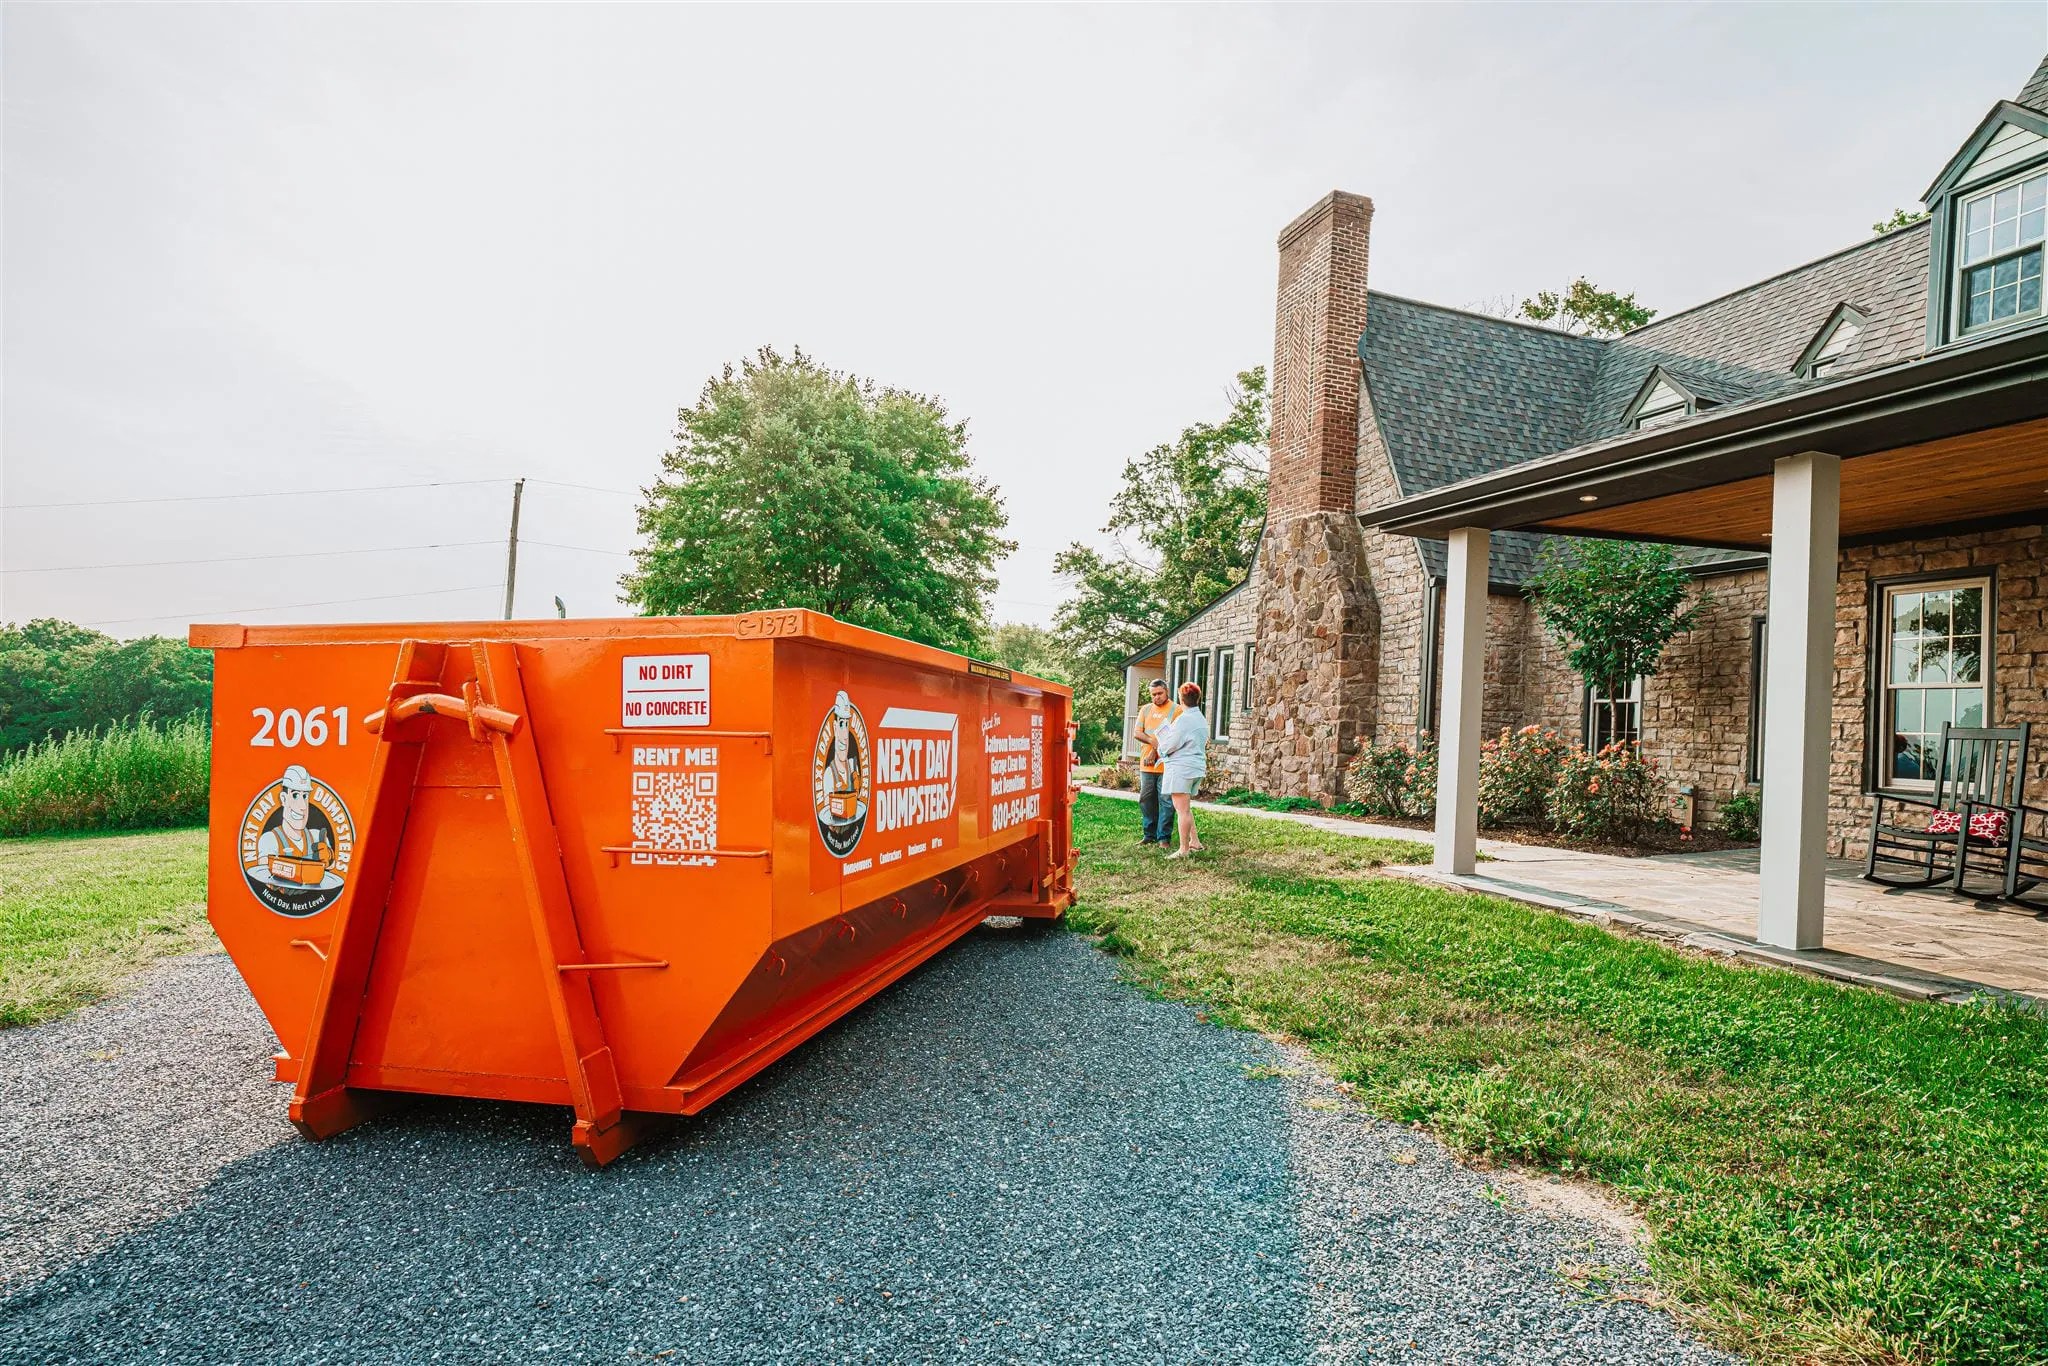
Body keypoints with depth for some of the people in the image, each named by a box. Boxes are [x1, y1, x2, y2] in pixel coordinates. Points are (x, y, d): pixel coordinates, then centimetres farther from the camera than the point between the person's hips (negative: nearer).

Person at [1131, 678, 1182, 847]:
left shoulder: (1176, 710, -2)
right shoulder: (1145, 709, 14)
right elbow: (1138, 733, 6)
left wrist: (1155, 752, -13)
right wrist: (1153, 741, -13)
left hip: (1167, 764, -5)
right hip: (1147, 764, 5)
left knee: (1166, 801, -2)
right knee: (1146, 799, 8)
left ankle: (1164, 837, 5)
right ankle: (1150, 835, 18)